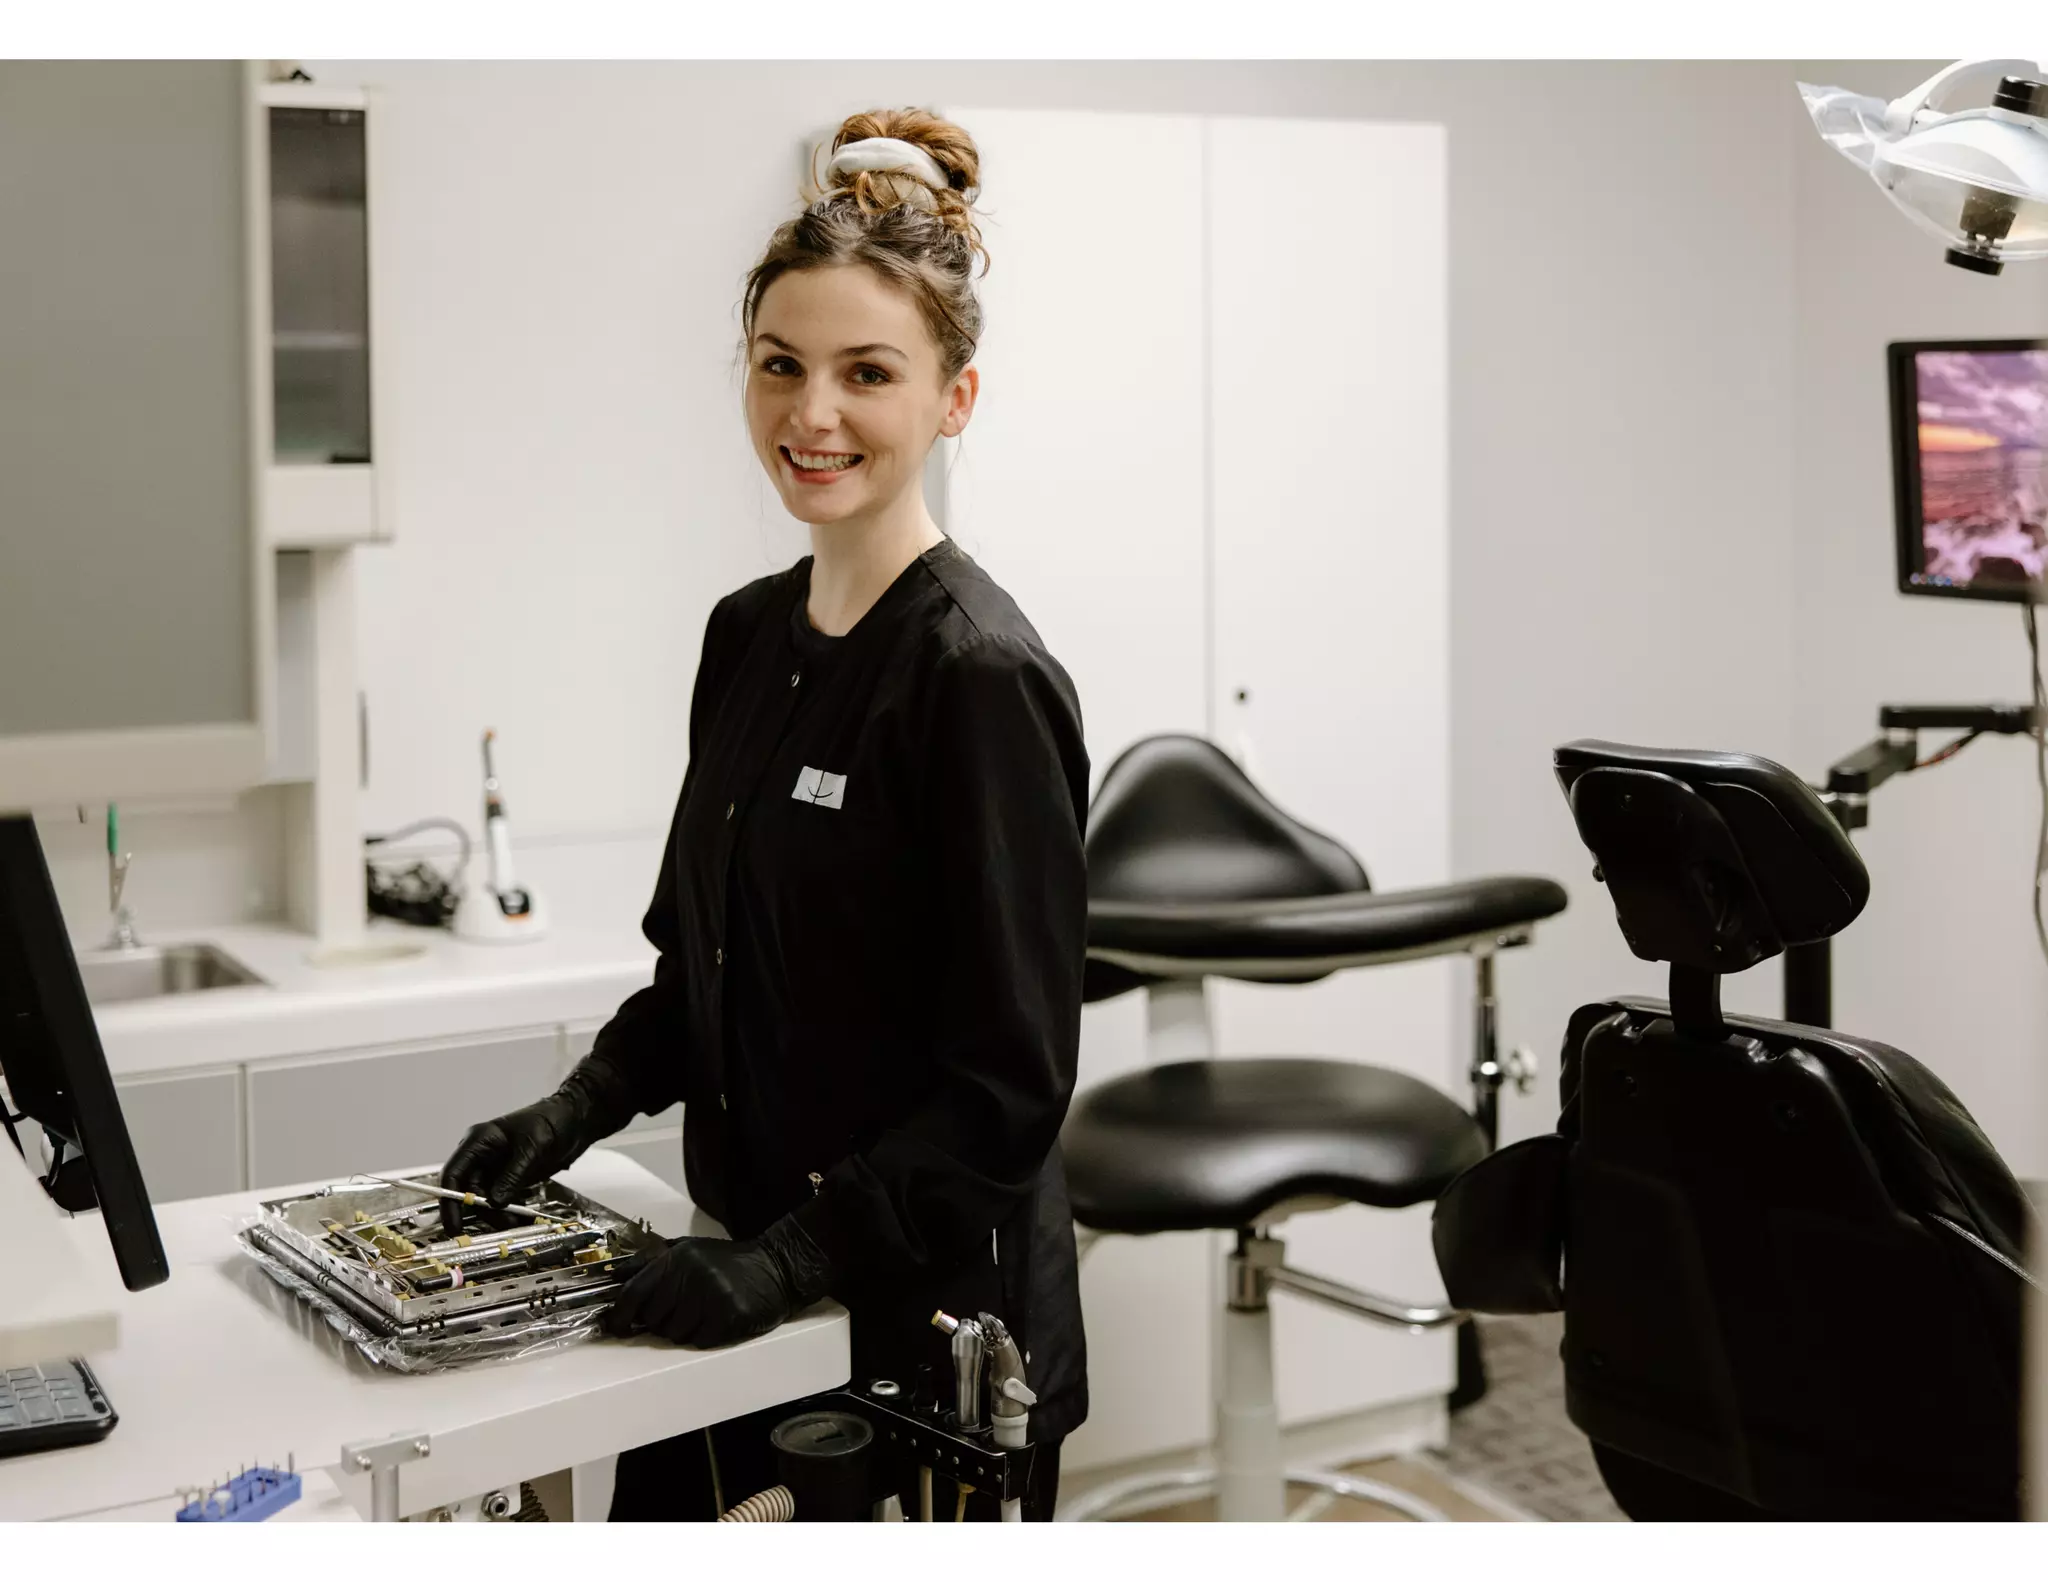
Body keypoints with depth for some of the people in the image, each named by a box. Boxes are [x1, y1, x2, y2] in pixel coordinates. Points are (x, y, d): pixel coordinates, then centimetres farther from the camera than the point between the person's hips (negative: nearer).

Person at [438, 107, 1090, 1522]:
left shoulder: (981, 676, -17)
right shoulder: (748, 636, 6)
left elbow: (1010, 1082, -18)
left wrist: (798, 1257, -23)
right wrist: (583, 1106, 3)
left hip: (929, 1324, -7)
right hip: (748, 1308, 7)